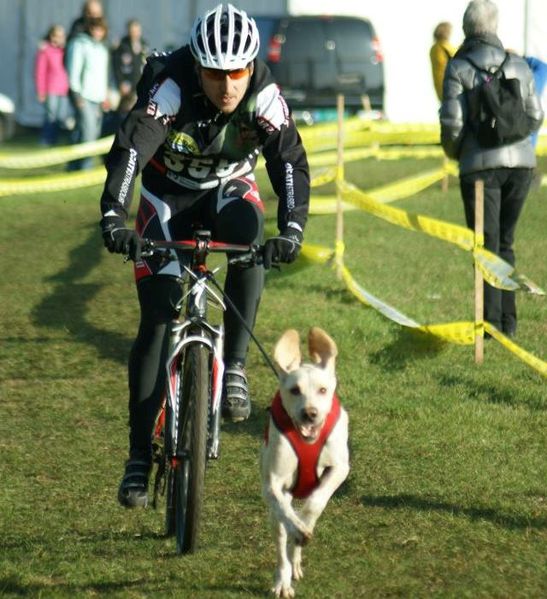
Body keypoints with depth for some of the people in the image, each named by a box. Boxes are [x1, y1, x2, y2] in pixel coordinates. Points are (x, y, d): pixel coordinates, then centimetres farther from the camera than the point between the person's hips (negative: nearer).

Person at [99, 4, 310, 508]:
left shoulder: (264, 97, -24)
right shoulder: (173, 88, -29)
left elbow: (290, 160, -33)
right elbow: (131, 146, -41)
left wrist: (292, 227, -50)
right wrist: (113, 214, -56)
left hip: (229, 190, 1)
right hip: (169, 197, -1)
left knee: (247, 230, -35)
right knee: (158, 318, -10)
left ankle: (235, 366, -23)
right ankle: (140, 456, -4)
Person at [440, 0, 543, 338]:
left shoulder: (459, 68, -5)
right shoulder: (519, 66, 6)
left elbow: (452, 122, -9)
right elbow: (535, 117, 8)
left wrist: (454, 151, 11)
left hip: (481, 164, -4)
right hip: (522, 162, 4)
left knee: (487, 245, 2)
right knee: (505, 243, 15)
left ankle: (492, 322, -3)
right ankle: (508, 321, 14)